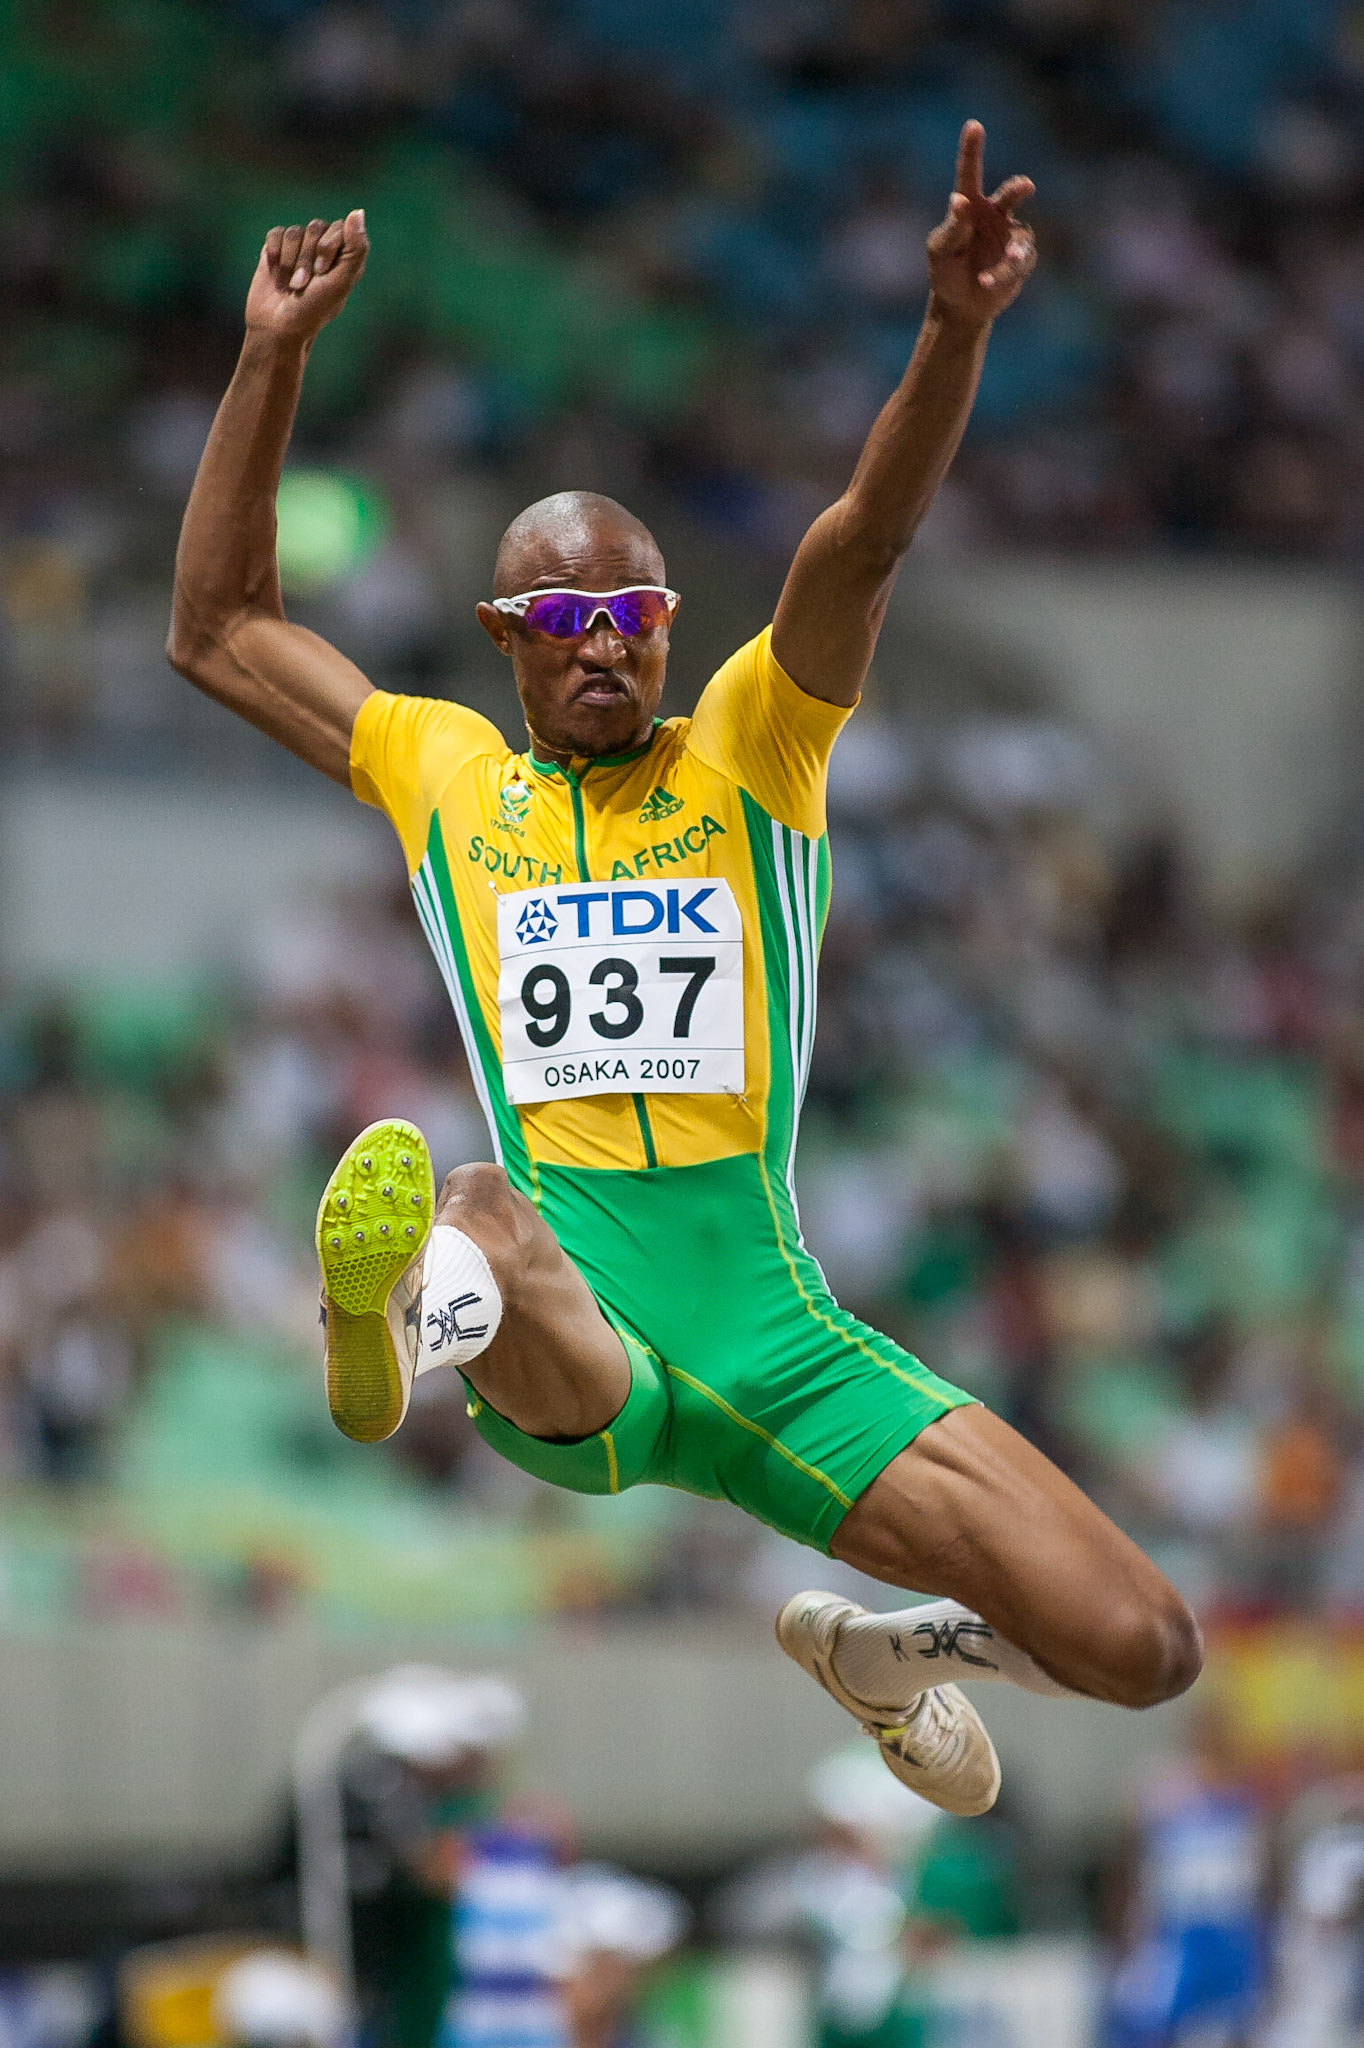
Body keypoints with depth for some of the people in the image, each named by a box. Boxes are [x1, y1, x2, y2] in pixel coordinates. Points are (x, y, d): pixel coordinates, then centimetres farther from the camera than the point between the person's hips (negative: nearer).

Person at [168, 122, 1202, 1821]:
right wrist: (272, 359, 13)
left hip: (771, 1328, 2)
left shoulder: (750, 750, 14)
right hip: (570, 1342, -2)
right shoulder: (441, 772, 19)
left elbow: (863, 547, -2)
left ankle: (877, 1651, 23)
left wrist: (954, 333, -20)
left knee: (1141, 1650, -7)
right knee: (491, 1229, -41)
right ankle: (407, 1305, -77)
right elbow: (218, 633, 22)